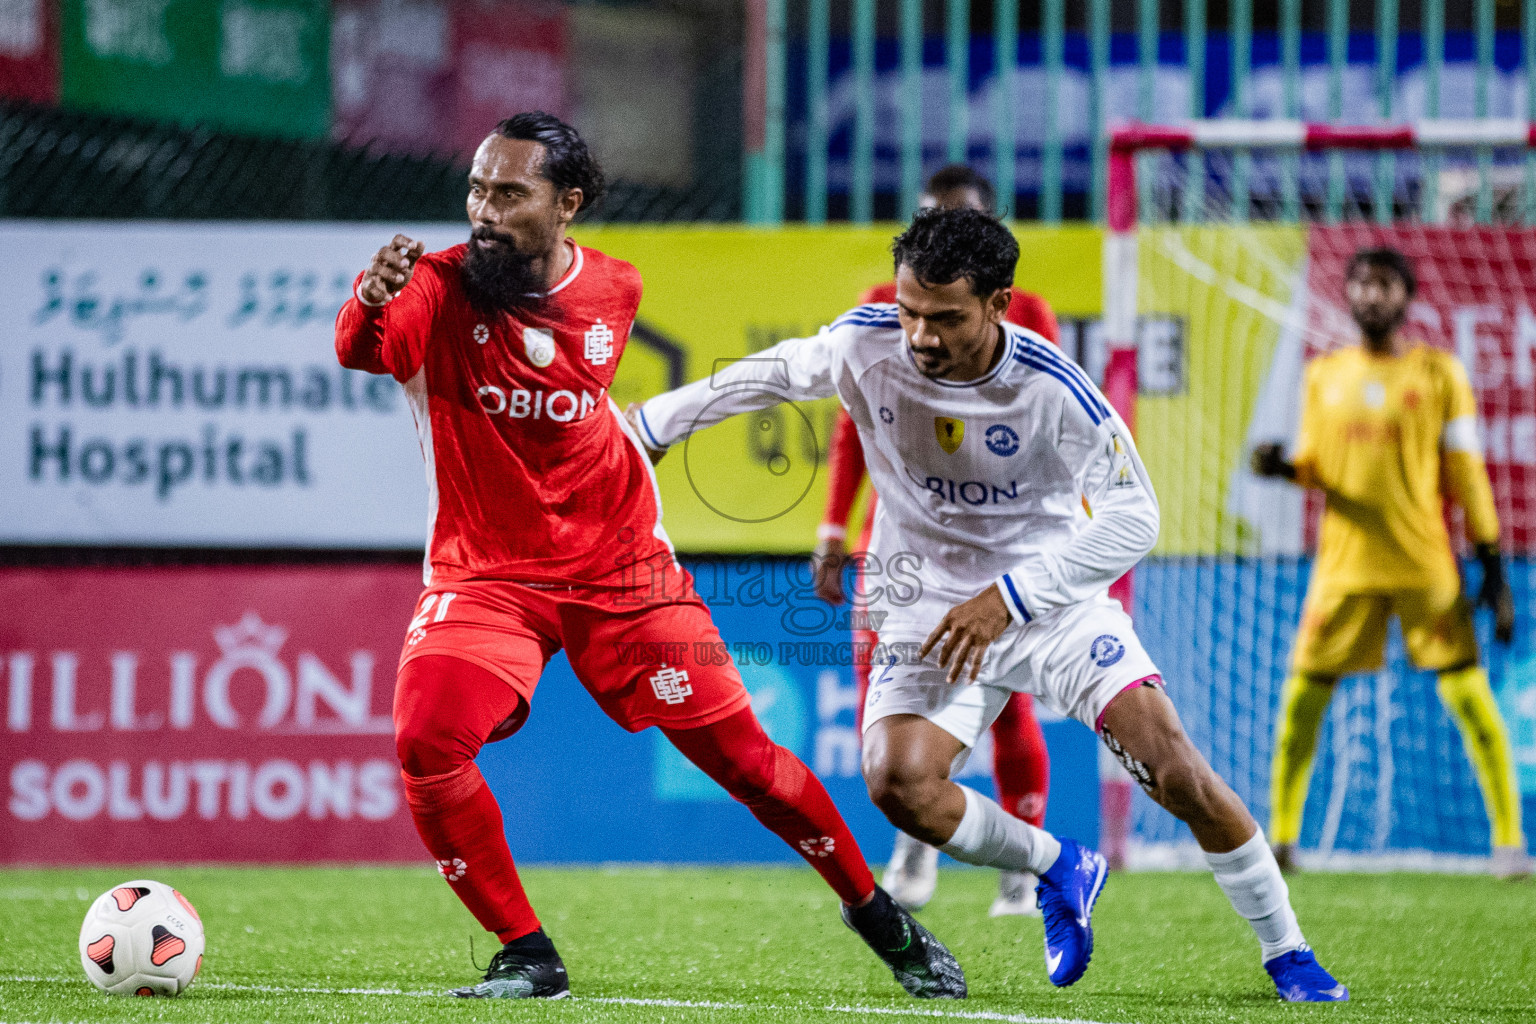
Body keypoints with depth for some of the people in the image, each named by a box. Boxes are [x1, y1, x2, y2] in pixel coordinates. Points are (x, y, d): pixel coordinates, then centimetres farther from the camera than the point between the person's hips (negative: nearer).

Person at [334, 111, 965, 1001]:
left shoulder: (613, 290, -4)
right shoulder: (439, 290, -16)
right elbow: (361, 350, -40)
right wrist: (372, 301, -58)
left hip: (619, 566, 2)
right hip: (485, 572, -2)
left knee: (738, 754, 4)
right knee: (427, 747, -24)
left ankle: (881, 918, 25)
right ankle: (528, 957, -7)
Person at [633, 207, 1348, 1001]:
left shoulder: (1052, 390, -23)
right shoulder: (867, 343, -14)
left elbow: (1132, 520, -18)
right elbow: (767, 376, 6)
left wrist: (1009, 598, -25)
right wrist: (643, 426, 12)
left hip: (1052, 597, -2)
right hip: (930, 605, 2)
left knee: (1175, 771, -16)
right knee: (897, 782, -22)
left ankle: (1287, 954, 5)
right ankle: (1058, 869, 7)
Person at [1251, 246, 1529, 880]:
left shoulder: (1439, 374, 2)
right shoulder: (1324, 375, 10)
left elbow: (1465, 473, 2)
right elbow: (1315, 465, 15)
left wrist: (1492, 566, -2)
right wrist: (1284, 468, -9)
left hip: (1426, 564, -2)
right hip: (1345, 561, 3)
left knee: (1469, 697, -8)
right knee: (1303, 693, -1)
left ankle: (1510, 838, -1)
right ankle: (1280, 838, 11)